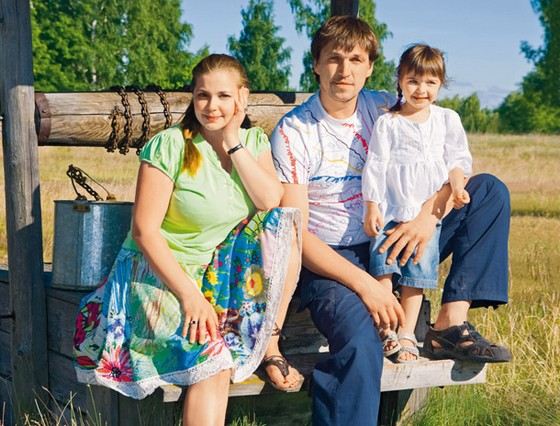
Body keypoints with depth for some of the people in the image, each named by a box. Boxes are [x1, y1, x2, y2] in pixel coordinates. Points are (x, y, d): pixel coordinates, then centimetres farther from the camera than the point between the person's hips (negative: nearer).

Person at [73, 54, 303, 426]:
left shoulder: (254, 142, 4)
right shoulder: (169, 146, -12)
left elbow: (271, 202, -13)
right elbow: (145, 230, -16)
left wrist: (233, 143, -15)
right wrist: (189, 295, -23)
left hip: (227, 273, 6)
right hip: (162, 271, -5)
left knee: (284, 225, -18)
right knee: (212, 359, -30)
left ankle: (269, 345, -7)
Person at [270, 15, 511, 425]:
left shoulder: (386, 109, 3)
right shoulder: (293, 132, -9)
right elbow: (294, 233, -14)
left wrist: (430, 214, -21)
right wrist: (363, 283, -23)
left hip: (390, 245, 6)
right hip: (328, 260, -6)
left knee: (489, 190, -5)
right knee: (360, 345, -38)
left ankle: (452, 322, -13)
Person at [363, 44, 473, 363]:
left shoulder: (447, 119, 11)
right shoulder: (387, 123, 4)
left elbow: (458, 158, 10)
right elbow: (376, 165, 0)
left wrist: (456, 182, -11)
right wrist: (372, 206, -7)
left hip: (428, 211, 1)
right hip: (390, 210, -1)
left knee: (418, 272, -1)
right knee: (382, 267, -8)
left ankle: (407, 334, 4)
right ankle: (386, 329, 1)